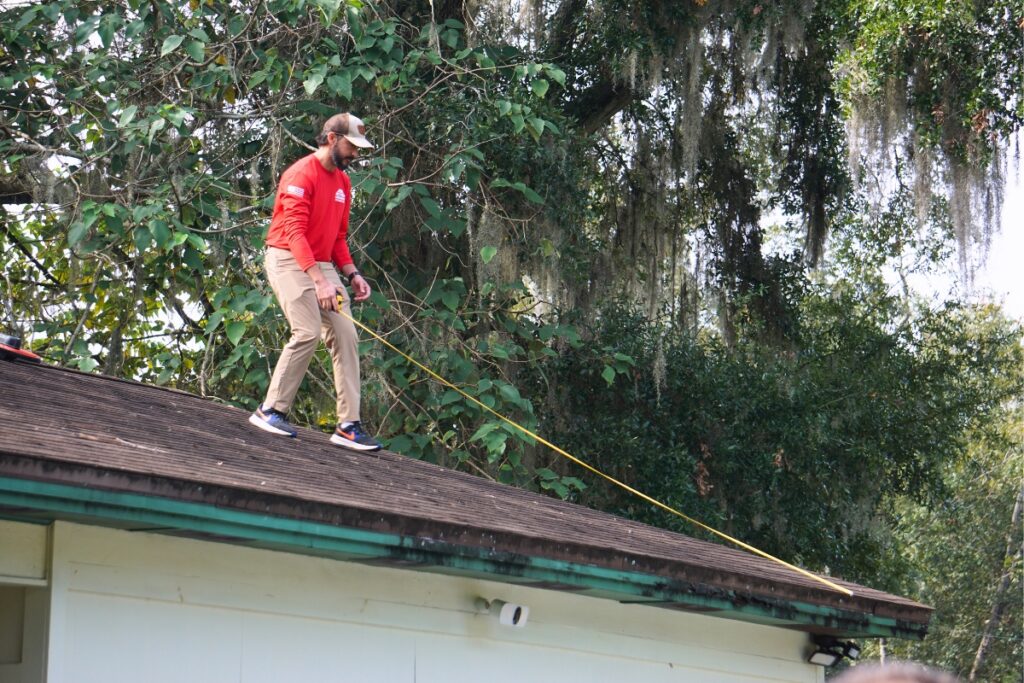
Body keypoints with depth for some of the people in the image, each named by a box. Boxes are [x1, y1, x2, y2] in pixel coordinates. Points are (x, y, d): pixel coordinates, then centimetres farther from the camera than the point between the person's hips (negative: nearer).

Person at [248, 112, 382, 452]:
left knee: (345, 334, -3)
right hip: (288, 260, -8)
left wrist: (351, 274, 6)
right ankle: (271, 410, -10)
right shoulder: (301, 175, -13)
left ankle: (348, 425, -4)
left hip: (322, 264, 8)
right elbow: (295, 232, -21)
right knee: (308, 331, -21)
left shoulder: (342, 182, 14)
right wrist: (319, 281, -27)